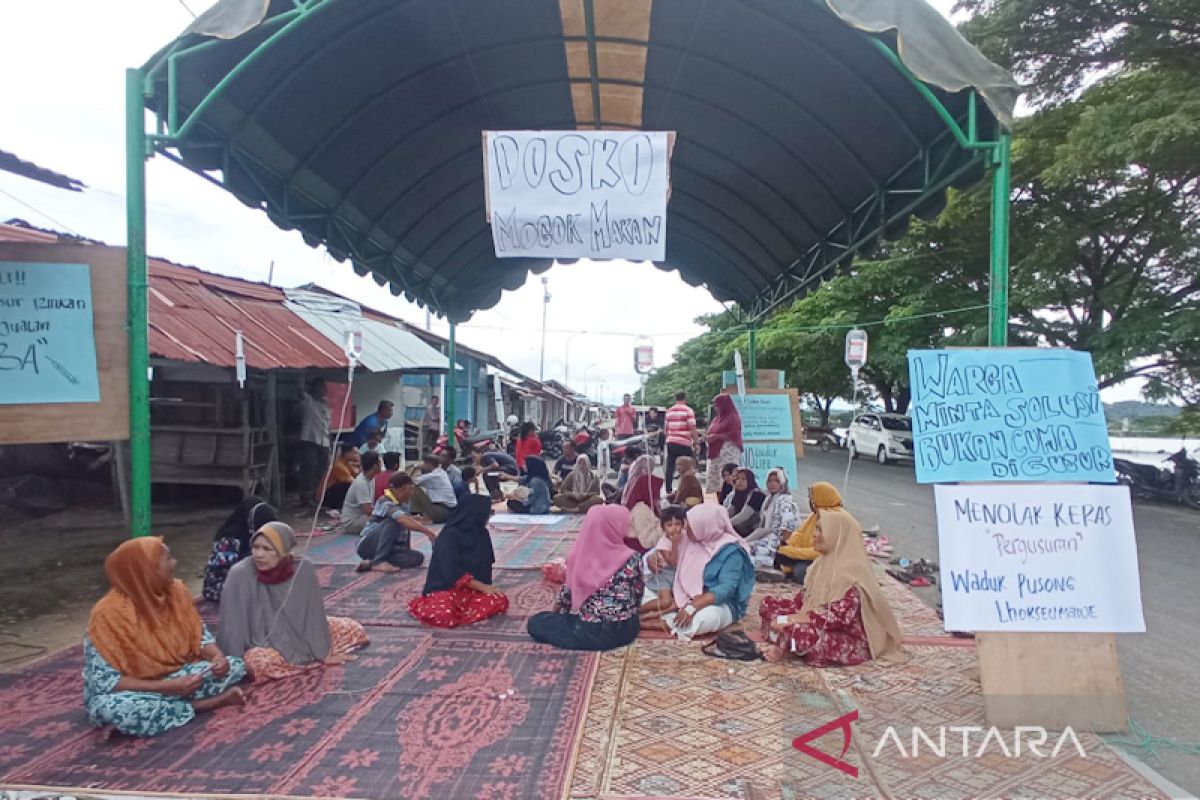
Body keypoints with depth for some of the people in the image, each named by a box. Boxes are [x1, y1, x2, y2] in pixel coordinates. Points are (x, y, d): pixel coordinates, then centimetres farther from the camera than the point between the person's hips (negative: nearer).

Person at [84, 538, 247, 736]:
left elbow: (200, 635, 2)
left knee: (235, 666, -15)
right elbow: (104, 682, -24)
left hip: (177, 676, 3)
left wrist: (218, 656, -21)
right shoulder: (109, 613, -23)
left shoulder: (176, 591, -7)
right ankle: (208, 702, -24)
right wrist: (169, 687, -31)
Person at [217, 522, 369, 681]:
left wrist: (324, 653, -6)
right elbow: (232, 626, -20)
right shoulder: (240, 574, -23)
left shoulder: (303, 569, -15)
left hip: (299, 635, 5)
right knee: (258, 662, -38)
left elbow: (313, 615, -8)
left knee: (354, 630, -3)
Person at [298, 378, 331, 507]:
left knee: (322, 470, 6)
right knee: (309, 469, -7)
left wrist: (329, 442, 18)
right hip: (309, 440, -6)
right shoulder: (307, 400, 2)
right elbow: (301, 389, -17)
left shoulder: (325, 404, 19)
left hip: (324, 442, 6)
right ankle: (306, 497, -1)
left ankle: (317, 496, 16)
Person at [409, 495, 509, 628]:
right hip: (445, 587, -6)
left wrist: (485, 587, -2)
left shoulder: (481, 534, 4)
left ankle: (457, 610, -8)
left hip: (472, 588, 6)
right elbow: (454, 574, -19)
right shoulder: (449, 536, -16)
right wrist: (483, 587, -18)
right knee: (444, 616, -36)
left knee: (501, 602, -20)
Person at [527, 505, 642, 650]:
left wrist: (557, 611, 23)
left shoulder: (579, 556, -10)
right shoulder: (632, 559, -13)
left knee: (535, 623, 15)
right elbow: (637, 596, -1)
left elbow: (567, 593, 2)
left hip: (590, 633, -1)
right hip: (626, 631, 1)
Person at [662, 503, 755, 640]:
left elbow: (726, 589, -26)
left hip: (719, 603, -7)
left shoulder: (731, 552, -18)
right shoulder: (688, 539, 0)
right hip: (686, 598, 7)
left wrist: (693, 607, -36)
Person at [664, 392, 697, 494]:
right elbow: (692, 428, -11)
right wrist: (696, 443, -7)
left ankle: (668, 491, 5)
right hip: (684, 443, -4)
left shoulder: (669, 411, 11)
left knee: (670, 468, 6)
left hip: (670, 442, 5)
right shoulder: (688, 410, -4)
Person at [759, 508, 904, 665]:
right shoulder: (826, 561, 5)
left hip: (850, 642, -9)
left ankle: (786, 650, -6)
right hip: (821, 627, 10)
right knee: (768, 604, 4)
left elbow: (839, 617, -29)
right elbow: (804, 596, 10)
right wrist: (786, 619, -9)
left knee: (799, 632, -37)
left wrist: (792, 620, -24)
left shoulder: (850, 571, -23)